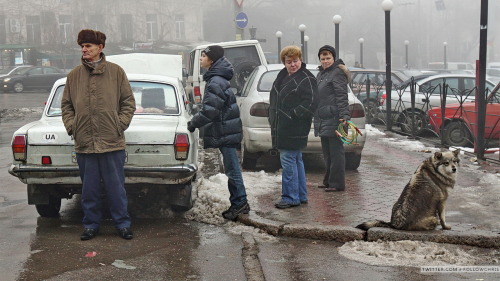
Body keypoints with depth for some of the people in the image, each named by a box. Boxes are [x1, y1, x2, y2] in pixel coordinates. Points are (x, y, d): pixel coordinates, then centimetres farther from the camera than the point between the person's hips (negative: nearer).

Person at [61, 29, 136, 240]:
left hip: (112, 143, -2)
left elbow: (128, 102, 5)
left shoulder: (116, 72, 2)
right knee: (89, 189, 10)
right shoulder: (74, 75, 9)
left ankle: (122, 223, 16)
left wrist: (121, 124, -6)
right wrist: (71, 126, 1)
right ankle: (91, 224, 21)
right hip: (84, 143, 3)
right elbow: (66, 105, 15)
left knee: (116, 187, 4)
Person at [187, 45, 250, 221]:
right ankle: (239, 204, 21)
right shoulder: (217, 79, 14)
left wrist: (193, 123, -10)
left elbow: (210, 111, -23)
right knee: (232, 168, 14)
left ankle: (239, 203, 3)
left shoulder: (215, 83, -19)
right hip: (226, 131, 10)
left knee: (232, 169, -3)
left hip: (225, 133, -10)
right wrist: (196, 121, 16)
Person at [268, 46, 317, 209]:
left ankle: (291, 197, -1)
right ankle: (301, 196, 23)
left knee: (288, 160, -8)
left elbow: (309, 103, -19)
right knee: (296, 160, 14)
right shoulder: (282, 75, 15)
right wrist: (272, 118, 15)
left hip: (294, 129, -9)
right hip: (281, 128, 9)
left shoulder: (306, 79, -11)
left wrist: (292, 115, -19)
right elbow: (274, 99, 24)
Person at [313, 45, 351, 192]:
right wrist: (316, 117, 27)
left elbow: (342, 97, -17)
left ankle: (337, 183, -3)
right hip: (323, 120, 10)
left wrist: (344, 115, -27)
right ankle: (329, 181, 25)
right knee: (327, 152, 16)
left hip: (334, 119, -10)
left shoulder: (337, 73, -8)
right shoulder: (321, 74, 21)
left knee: (335, 151, -6)